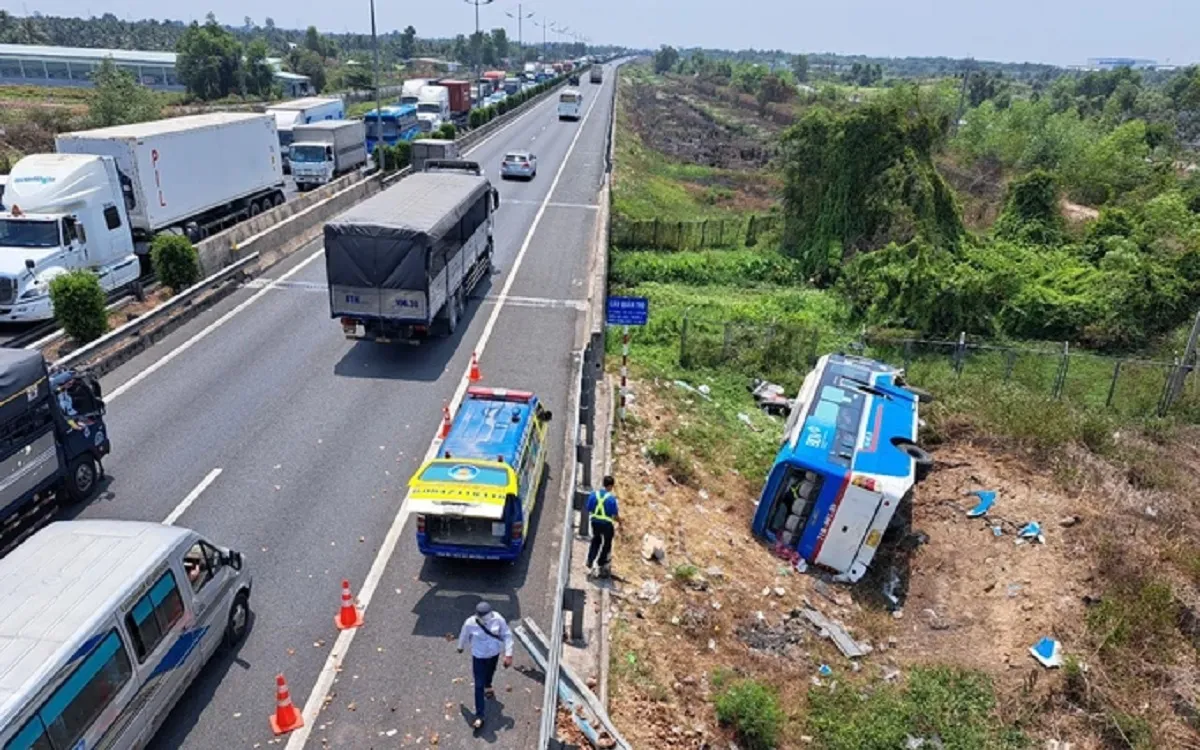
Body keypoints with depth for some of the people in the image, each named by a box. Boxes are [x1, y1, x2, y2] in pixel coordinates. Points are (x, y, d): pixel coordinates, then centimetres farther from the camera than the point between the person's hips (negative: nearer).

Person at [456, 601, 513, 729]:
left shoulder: (497, 618, -28)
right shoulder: (470, 623, -29)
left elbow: (507, 635, -18)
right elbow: (464, 636, -7)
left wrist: (508, 654, -22)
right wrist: (460, 647, 13)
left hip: (494, 653, 3)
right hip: (479, 656, -2)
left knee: (490, 672, 32)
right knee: (479, 685, 0)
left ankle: (488, 686, 66)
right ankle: (479, 715, 11)